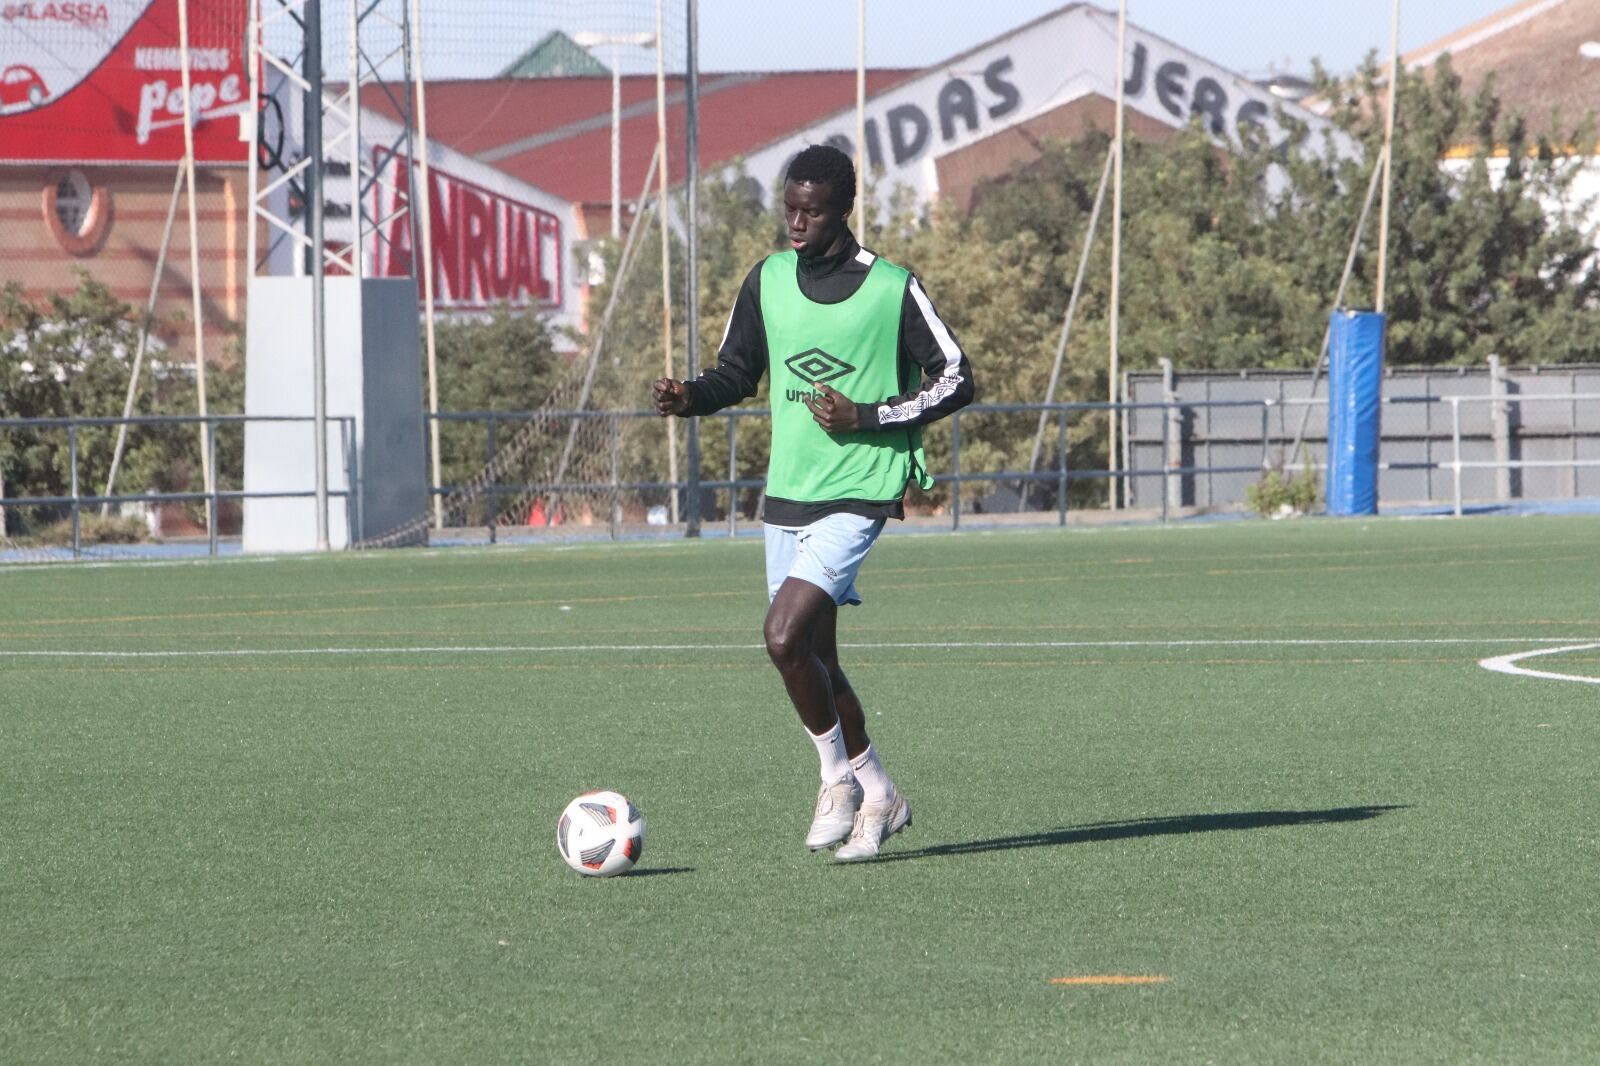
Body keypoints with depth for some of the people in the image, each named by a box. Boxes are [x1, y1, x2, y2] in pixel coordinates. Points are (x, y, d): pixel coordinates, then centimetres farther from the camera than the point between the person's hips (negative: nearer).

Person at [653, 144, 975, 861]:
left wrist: (866, 417, -14)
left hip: (858, 494, -6)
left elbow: (956, 380, -3)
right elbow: (738, 372, 15)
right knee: (812, 656, 10)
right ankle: (877, 796, 27)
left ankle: (838, 776, -1)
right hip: (786, 493, 6)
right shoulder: (768, 280, 6)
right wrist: (689, 397, -6)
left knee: (784, 636, -20)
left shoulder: (893, 290, -9)